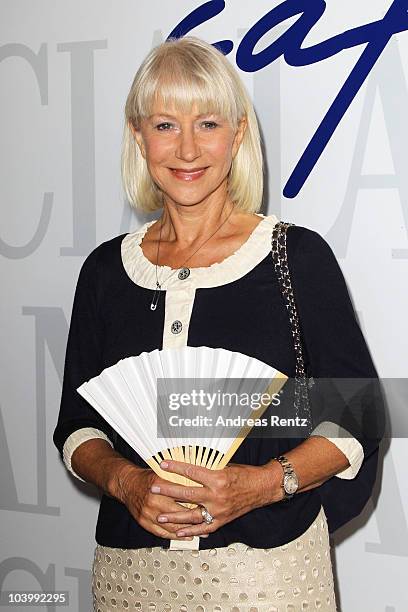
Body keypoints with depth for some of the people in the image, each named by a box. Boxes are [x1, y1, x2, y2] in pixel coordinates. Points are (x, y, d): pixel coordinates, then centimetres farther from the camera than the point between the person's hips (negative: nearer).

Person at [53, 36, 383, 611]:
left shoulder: (300, 255, -5)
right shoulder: (106, 269, 4)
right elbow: (76, 424, 8)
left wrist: (261, 483, -18)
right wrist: (124, 480, -11)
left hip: (269, 562, -2)